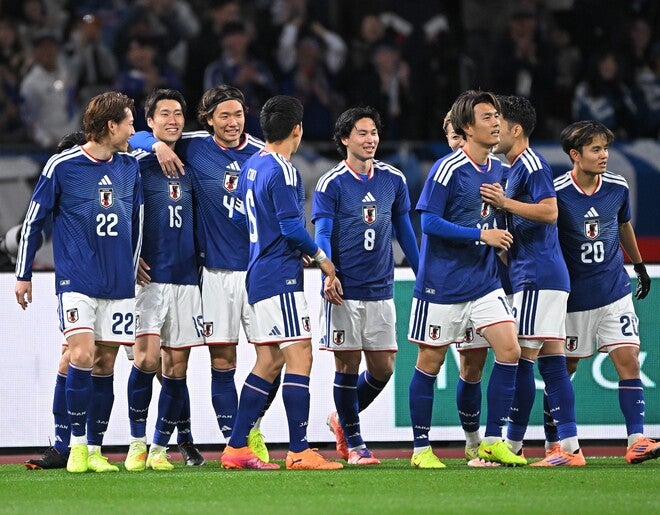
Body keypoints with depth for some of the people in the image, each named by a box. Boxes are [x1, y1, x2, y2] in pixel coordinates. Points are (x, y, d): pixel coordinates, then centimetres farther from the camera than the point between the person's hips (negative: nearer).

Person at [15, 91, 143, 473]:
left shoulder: (130, 168, 8)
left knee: (105, 365, 4)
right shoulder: (62, 166, -5)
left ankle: (95, 450, 11)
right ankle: (77, 446, -7)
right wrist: (23, 275, 5)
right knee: (83, 355, -16)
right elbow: (34, 220, 2)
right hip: (76, 281, -4)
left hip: (119, 285, 4)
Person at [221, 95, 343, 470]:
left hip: (259, 274, 10)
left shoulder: (251, 167, 14)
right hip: (281, 276, -10)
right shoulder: (282, 171, -14)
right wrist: (321, 258, -2)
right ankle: (299, 451, -14)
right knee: (299, 357, -10)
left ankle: (237, 447, 12)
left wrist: (303, 255, 24)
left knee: (268, 362, 12)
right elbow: (292, 227, -17)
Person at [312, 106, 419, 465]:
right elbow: (322, 234, -9)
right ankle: (354, 445, 9)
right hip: (345, 288, -4)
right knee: (348, 365, -1)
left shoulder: (393, 180, 8)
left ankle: (342, 419, 28)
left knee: (383, 368, 4)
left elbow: (404, 230, 18)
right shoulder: (331, 184, -5)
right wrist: (329, 273, -26)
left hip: (381, 288, 4)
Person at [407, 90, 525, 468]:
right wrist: (481, 235, -20)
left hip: (484, 280, 6)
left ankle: (493, 441, 0)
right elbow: (429, 222, -18)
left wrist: (499, 242, 9)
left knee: (510, 349, -8)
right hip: (442, 282, -6)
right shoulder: (448, 169, -14)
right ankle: (421, 448, 15)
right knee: (431, 362, 3)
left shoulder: (497, 169, 7)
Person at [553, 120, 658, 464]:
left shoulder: (618, 187, -1)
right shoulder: (556, 193, -15)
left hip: (614, 291, 3)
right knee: (564, 368, 7)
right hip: (572, 296, -3)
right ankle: (554, 442, 23)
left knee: (628, 359, -9)